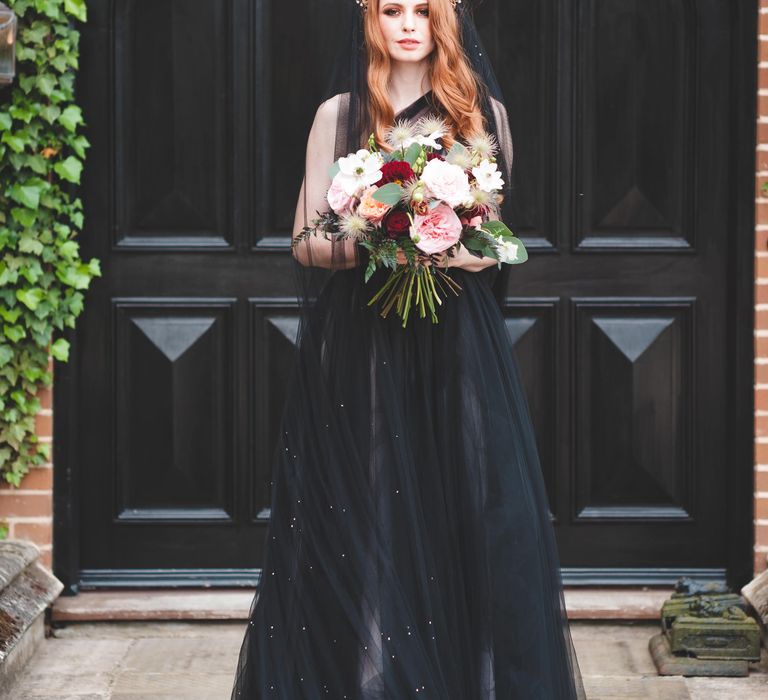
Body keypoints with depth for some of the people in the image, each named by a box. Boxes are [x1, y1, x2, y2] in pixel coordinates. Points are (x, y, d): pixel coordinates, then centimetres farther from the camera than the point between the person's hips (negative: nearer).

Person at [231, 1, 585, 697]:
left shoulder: (483, 112, 10)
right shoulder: (340, 115, 6)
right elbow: (307, 242, 4)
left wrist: (467, 253, -8)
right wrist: (367, 246, -16)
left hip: (458, 343, 1)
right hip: (360, 345, -1)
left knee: (471, 520, -5)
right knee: (364, 526, -2)